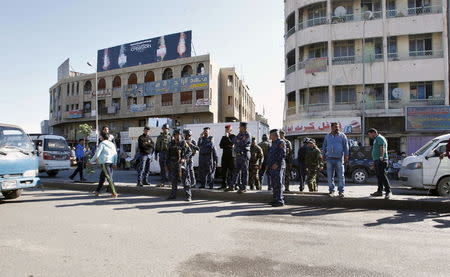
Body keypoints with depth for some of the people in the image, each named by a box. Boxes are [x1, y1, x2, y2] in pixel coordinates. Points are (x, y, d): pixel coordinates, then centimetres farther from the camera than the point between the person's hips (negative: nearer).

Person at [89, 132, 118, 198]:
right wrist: (114, 163, 11)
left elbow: (97, 154, -7)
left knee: (109, 177, -8)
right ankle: (97, 191, 25)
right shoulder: (112, 144, 15)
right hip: (111, 162, 7)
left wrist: (91, 161, 0)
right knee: (102, 176, 17)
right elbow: (115, 154, 10)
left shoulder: (102, 144, -3)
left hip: (104, 162, -7)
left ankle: (114, 193, -11)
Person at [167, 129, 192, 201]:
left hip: (181, 163, -3)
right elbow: (168, 155, 13)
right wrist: (168, 164, 10)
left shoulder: (183, 143, -1)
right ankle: (173, 195, 23)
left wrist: (184, 158, -15)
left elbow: (189, 151, -1)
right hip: (173, 164, 4)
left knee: (185, 179, -7)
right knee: (174, 180, 12)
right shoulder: (171, 144, 8)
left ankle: (188, 196, -5)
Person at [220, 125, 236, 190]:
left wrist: (227, 137, -9)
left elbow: (231, 143, -13)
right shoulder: (223, 137, 18)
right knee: (224, 171, 4)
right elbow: (221, 146, 7)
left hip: (231, 156, -5)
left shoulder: (233, 136, 2)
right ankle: (224, 184, 10)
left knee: (231, 170, -5)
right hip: (224, 155, 5)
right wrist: (228, 146, -5)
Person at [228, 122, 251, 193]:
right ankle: (232, 185, 17)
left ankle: (243, 188, 3)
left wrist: (236, 142, -3)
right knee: (236, 171, 10)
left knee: (244, 172, -2)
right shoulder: (239, 134, 16)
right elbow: (233, 141, 14)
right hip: (238, 155, 8)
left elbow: (242, 143, -19)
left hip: (244, 155, -8)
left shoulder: (247, 135, -9)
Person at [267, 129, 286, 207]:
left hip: (278, 166, -9)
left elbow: (283, 154, -15)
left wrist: (277, 164, -20)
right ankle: (275, 199, 18)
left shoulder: (281, 142, -6)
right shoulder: (273, 143, 22)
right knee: (274, 184, 11)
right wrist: (268, 164, 17)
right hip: (272, 167, 9)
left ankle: (280, 200, -8)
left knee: (278, 183, -10)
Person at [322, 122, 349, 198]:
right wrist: (324, 155, 15)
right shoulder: (327, 136, 13)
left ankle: (341, 191, 4)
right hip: (329, 158, 3)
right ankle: (331, 190, 12)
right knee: (330, 176, 4)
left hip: (339, 158, -2)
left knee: (341, 175, -3)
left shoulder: (342, 136, 6)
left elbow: (346, 146, 2)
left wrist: (346, 156, -6)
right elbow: (324, 146, 20)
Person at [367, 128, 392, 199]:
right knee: (379, 176, 11)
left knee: (382, 175, -14)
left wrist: (381, 158, -27)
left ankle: (388, 191, -14)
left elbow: (382, 148, -19)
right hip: (377, 161, 10)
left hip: (381, 161, -10)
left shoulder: (379, 138, -7)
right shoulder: (376, 139, 24)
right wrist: (374, 162, 24)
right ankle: (379, 191, 16)